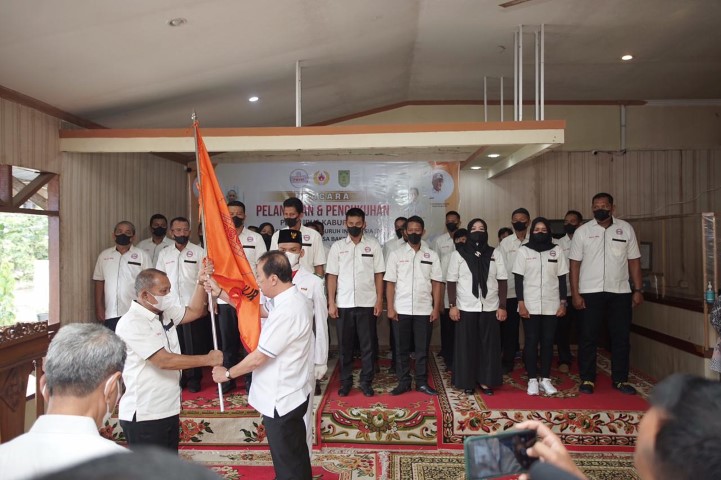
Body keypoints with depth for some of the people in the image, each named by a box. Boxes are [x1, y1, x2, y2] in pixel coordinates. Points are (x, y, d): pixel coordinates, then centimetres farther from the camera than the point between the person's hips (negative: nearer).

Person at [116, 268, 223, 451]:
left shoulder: (165, 311, 6)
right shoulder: (131, 323, -21)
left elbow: (194, 312, 13)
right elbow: (164, 360, -26)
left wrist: (201, 283, -3)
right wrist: (208, 359, -18)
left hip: (168, 409, 8)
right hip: (144, 415, -8)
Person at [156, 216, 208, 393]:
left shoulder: (199, 252, -1)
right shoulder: (164, 254, 9)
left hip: (193, 306, -3)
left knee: (194, 344, 3)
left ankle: (194, 378, 15)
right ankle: (179, 377, 23)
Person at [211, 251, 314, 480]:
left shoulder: (287, 311, -30)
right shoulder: (293, 299, 1)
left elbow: (258, 358, -23)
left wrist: (227, 373, -6)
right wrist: (220, 293, 12)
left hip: (280, 400, -9)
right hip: (291, 394, 9)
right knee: (296, 455, 26)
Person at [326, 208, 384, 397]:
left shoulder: (373, 245, 3)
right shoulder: (337, 246, 5)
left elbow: (379, 275, 2)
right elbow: (332, 276, 3)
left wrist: (379, 300, -4)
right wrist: (331, 302, -3)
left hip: (367, 303, -1)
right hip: (343, 304, 1)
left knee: (368, 345, 6)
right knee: (344, 345, 9)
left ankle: (366, 381, 19)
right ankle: (346, 381, 21)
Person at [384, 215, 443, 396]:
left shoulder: (432, 255, 5)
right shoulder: (396, 254, 2)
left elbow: (437, 283, 4)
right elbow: (390, 283, 0)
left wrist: (436, 308, -3)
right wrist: (390, 308, -6)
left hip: (424, 310, 1)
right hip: (401, 310, 0)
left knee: (422, 349, 8)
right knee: (401, 349, 7)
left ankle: (422, 382, 20)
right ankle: (403, 382, 18)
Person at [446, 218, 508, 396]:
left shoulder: (495, 254, 6)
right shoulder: (458, 254, 1)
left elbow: (502, 281, 5)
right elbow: (451, 281, 0)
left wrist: (502, 306, -2)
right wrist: (452, 305, -7)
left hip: (490, 307, 2)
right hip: (466, 308, -2)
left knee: (489, 345, 6)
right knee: (467, 346, 4)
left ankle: (485, 381, 18)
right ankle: (467, 382, 16)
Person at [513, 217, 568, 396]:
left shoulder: (557, 250, 5)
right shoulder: (524, 251, 0)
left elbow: (562, 279, 6)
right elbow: (518, 279, -2)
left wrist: (563, 303, 0)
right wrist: (521, 303, -8)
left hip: (551, 305, 2)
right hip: (530, 305, -1)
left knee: (548, 342, 6)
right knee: (531, 341, 1)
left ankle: (545, 379, 16)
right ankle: (533, 380, 10)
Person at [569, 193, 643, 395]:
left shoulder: (626, 229, 5)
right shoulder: (582, 231, -1)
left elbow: (634, 261, 7)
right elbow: (575, 264, -2)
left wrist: (638, 290, 1)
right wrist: (575, 294, -7)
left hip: (620, 292, 2)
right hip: (590, 292, -2)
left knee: (621, 337, 9)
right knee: (587, 337, 3)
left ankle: (620, 379, 22)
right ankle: (587, 379, 15)